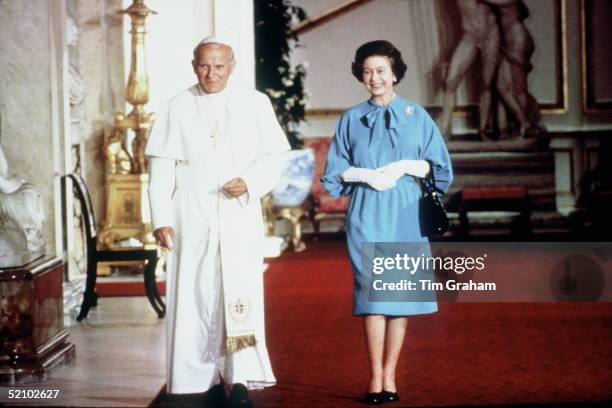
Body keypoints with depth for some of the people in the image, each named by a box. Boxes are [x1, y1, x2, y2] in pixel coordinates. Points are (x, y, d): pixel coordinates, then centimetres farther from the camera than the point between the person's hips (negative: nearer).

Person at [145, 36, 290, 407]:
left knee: (241, 293, -10)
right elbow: (161, 167, 2)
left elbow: (273, 157, 5)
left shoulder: (255, 103, 5)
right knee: (194, 294, 1)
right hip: (191, 218, 1)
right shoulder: (176, 109, 5)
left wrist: (251, 183, -14)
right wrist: (161, 219, -5)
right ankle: (199, 377, 8)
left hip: (240, 215, -1)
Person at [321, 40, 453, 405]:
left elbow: (439, 167, 6)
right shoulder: (352, 119, 10)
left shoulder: (416, 116, 8)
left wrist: (406, 166, -10)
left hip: (405, 214, 0)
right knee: (372, 291, -7)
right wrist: (365, 174, -8)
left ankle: (389, 376, 5)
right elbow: (335, 170, 10)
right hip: (366, 215, 0)